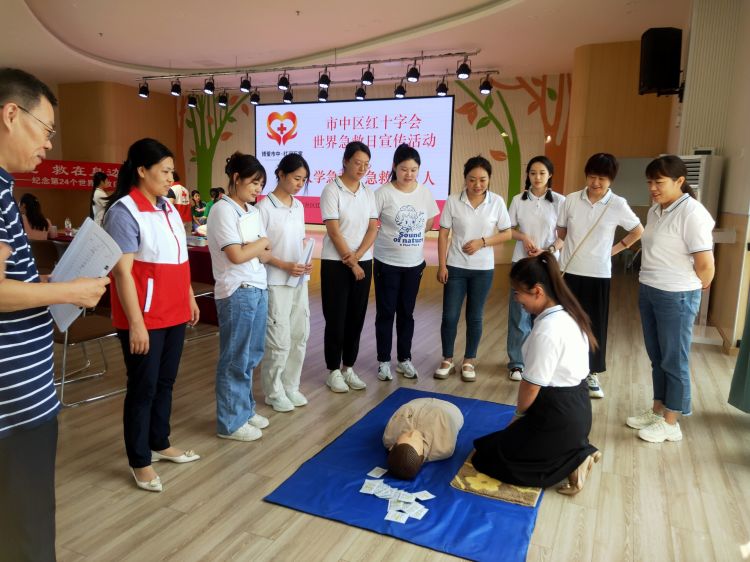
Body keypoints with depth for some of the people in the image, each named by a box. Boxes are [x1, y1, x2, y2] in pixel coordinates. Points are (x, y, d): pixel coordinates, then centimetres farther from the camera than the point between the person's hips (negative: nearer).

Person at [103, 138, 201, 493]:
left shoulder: (167, 207, 10)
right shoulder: (124, 211, -15)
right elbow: (122, 272, -19)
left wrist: (190, 298, 18)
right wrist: (135, 324, -21)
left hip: (174, 314, 8)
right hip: (144, 319, -7)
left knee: (165, 382, 18)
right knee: (143, 388, 5)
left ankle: (160, 444, 34)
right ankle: (140, 461, 20)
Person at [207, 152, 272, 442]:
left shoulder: (252, 211, 12)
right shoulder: (222, 210, -12)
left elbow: (265, 255, 12)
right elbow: (236, 256, -17)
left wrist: (251, 248, -9)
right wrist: (261, 243, -2)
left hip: (258, 289, 8)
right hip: (237, 293, -8)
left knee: (250, 356, 16)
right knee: (235, 359, 3)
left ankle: (244, 410, 32)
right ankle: (230, 423, 16)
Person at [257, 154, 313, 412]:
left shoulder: (298, 206, 8)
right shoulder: (264, 207, -12)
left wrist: (307, 263, -2)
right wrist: (285, 266, -19)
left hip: (299, 280, 7)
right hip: (276, 281, -7)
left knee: (299, 335, 11)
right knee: (279, 339, -1)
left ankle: (290, 386, 26)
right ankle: (274, 392, 17)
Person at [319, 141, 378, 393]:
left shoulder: (368, 192, 7)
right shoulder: (331, 190, -9)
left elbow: (373, 228, 2)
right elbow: (334, 232, -13)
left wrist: (358, 256, -12)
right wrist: (351, 263, -12)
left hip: (363, 262, 5)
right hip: (336, 264, -5)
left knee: (356, 317, 10)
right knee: (336, 318, 1)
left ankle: (349, 368, 23)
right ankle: (334, 371, 15)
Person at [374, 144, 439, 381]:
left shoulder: (425, 193, 0)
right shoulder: (384, 192, -13)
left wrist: (411, 235, 4)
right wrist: (390, 236, -10)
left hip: (414, 263, 4)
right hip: (387, 262, -3)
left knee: (407, 312, 13)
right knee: (386, 312, 6)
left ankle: (404, 359, 26)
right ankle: (383, 361, 19)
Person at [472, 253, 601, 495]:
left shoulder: (547, 329, -27)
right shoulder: (569, 314, 3)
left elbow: (532, 385, -19)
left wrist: (518, 414, 2)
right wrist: (523, 415, 11)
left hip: (557, 415, -9)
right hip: (576, 408, 9)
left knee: (486, 457, 4)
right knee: (502, 442, 25)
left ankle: (572, 462, 0)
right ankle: (577, 452, 13)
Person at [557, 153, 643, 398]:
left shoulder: (618, 205, -5)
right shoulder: (571, 200, -3)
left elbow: (638, 231, 9)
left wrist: (616, 249, 3)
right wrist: (571, 247, 2)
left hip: (598, 274, -1)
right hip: (569, 271, 1)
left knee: (596, 325, 6)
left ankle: (592, 374, 20)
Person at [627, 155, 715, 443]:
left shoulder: (692, 213, -18)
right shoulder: (655, 211, 8)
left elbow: (706, 265, -17)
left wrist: (688, 289, -2)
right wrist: (650, 284, 6)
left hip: (676, 297, -8)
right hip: (648, 292, 8)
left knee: (674, 360, 5)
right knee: (657, 358, 18)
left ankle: (670, 423, 19)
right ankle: (657, 411, 32)